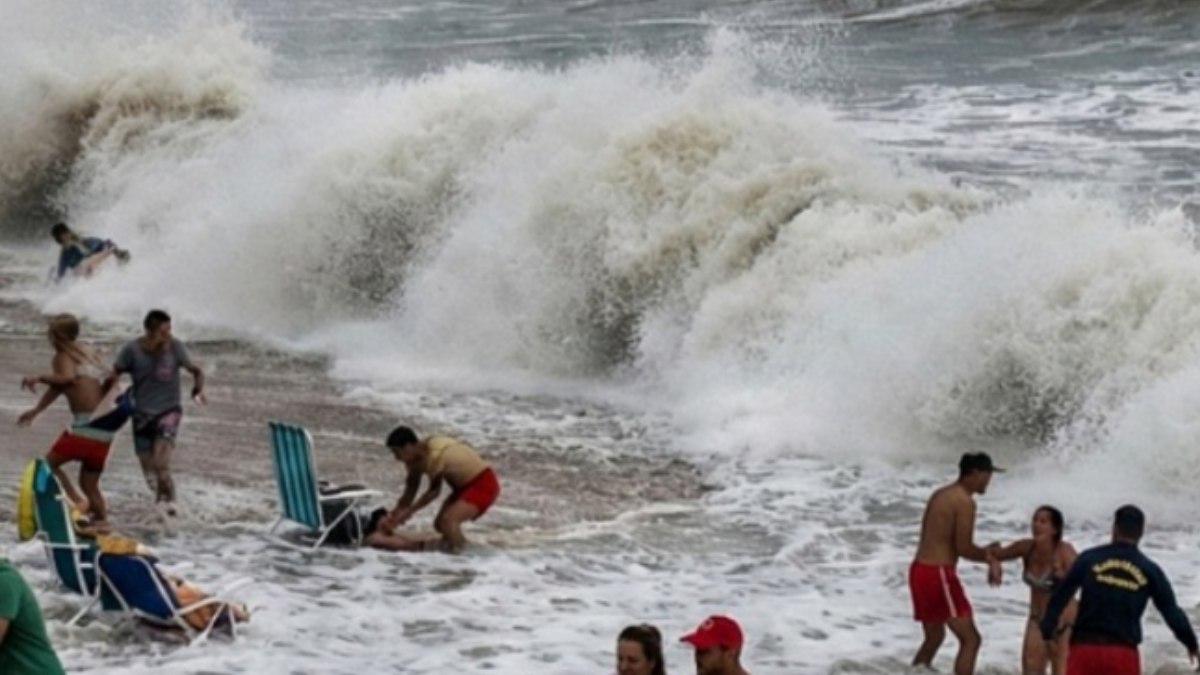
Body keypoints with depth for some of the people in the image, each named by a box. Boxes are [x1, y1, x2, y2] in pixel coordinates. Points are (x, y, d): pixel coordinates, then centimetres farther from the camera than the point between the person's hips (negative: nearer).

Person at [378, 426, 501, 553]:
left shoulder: (434, 456, -29)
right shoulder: (415, 458, 0)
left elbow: (434, 491, -18)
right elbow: (410, 490, 7)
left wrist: (409, 512, -10)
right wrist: (393, 516, 2)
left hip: (483, 484, -10)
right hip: (466, 485, 10)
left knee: (447, 521, -25)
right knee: (440, 524, 8)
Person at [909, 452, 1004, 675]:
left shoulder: (941, 495, 16)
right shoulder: (964, 501, -13)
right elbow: (963, 548, -16)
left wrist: (985, 552, 14)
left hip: (920, 570, 10)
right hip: (938, 573, -10)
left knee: (934, 636, 23)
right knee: (970, 639, -7)